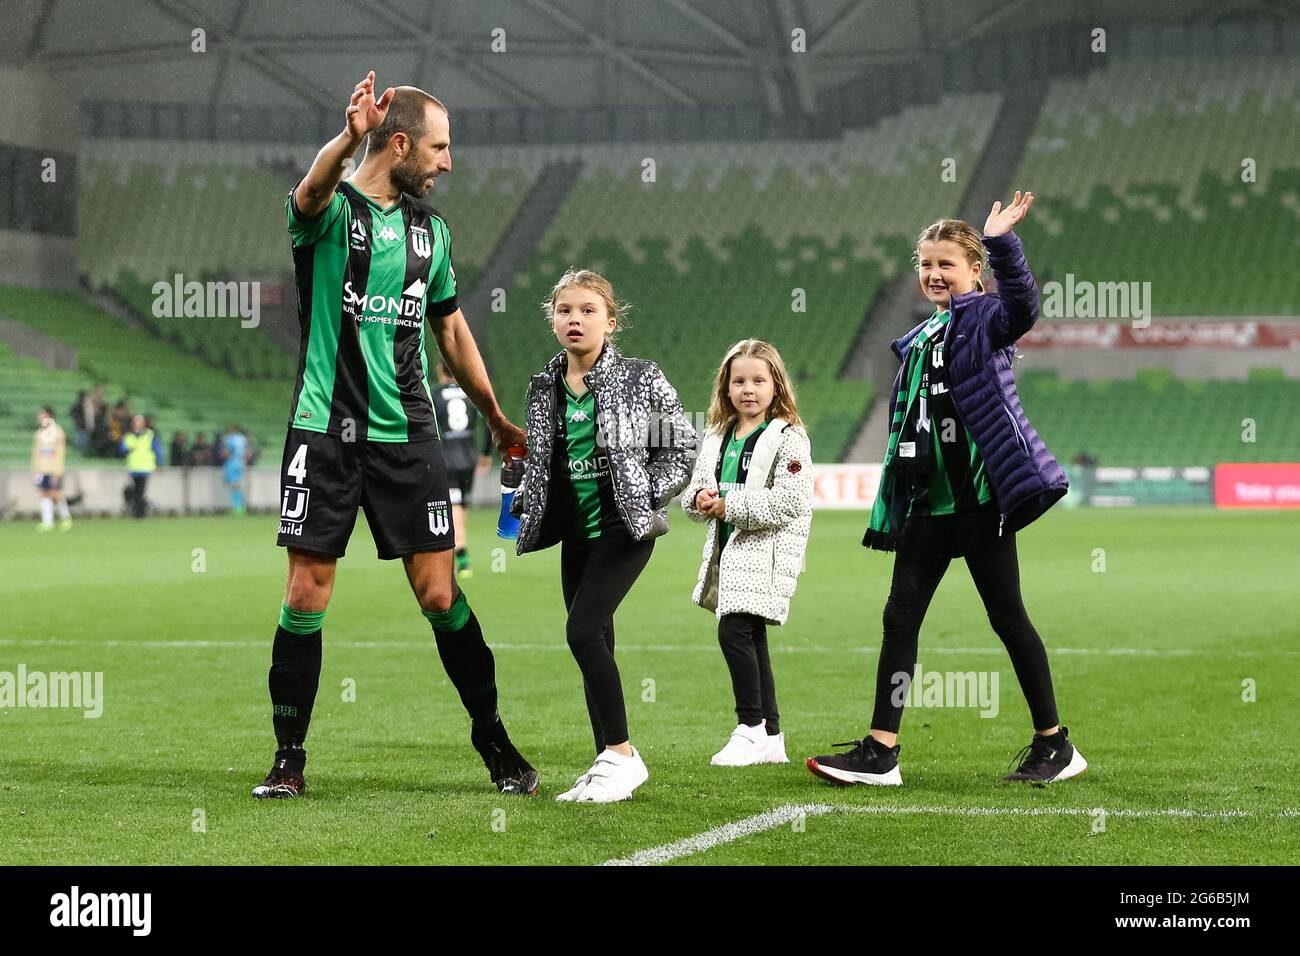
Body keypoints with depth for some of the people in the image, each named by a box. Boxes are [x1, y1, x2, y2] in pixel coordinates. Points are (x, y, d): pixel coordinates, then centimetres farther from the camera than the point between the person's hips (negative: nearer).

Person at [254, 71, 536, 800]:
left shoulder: (429, 228, 12)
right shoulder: (332, 210, -5)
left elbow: (452, 331, 24)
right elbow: (313, 190, -31)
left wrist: (497, 418, 28)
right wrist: (350, 138, -53)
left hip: (407, 433, 4)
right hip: (325, 430, -3)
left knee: (440, 593, 0)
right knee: (308, 593, -2)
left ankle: (493, 737, 15)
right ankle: (290, 757, 9)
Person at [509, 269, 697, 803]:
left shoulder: (639, 380, -6)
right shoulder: (545, 389, 8)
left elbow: (684, 445, -1)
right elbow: (538, 459, 21)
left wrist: (650, 496, -11)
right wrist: (524, 498, 4)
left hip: (625, 526, -6)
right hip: (577, 531, 6)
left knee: (583, 630, -19)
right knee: (595, 644, 8)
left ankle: (622, 755, -11)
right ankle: (610, 763, 16)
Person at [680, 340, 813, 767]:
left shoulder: (788, 437, -8)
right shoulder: (718, 436, 15)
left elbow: (789, 501, -18)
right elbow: (694, 489, 19)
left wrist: (729, 505, -17)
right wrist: (699, 498, -6)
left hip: (765, 551, -7)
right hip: (729, 549, 8)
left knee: (734, 631, -17)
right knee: (751, 641, 10)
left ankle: (751, 729, -9)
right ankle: (771, 738, 16)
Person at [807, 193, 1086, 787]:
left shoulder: (984, 320, -4)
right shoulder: (919, 341, 17)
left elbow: (1021, 308, -29)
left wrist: (1002, 243, -41)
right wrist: (892, 501, 21)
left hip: (979, 497, -7)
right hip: (925, 502, 7)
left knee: (1008, 617, -1)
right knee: (900, 617, 2)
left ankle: (1055, 745, 10)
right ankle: (880, 751, 2)